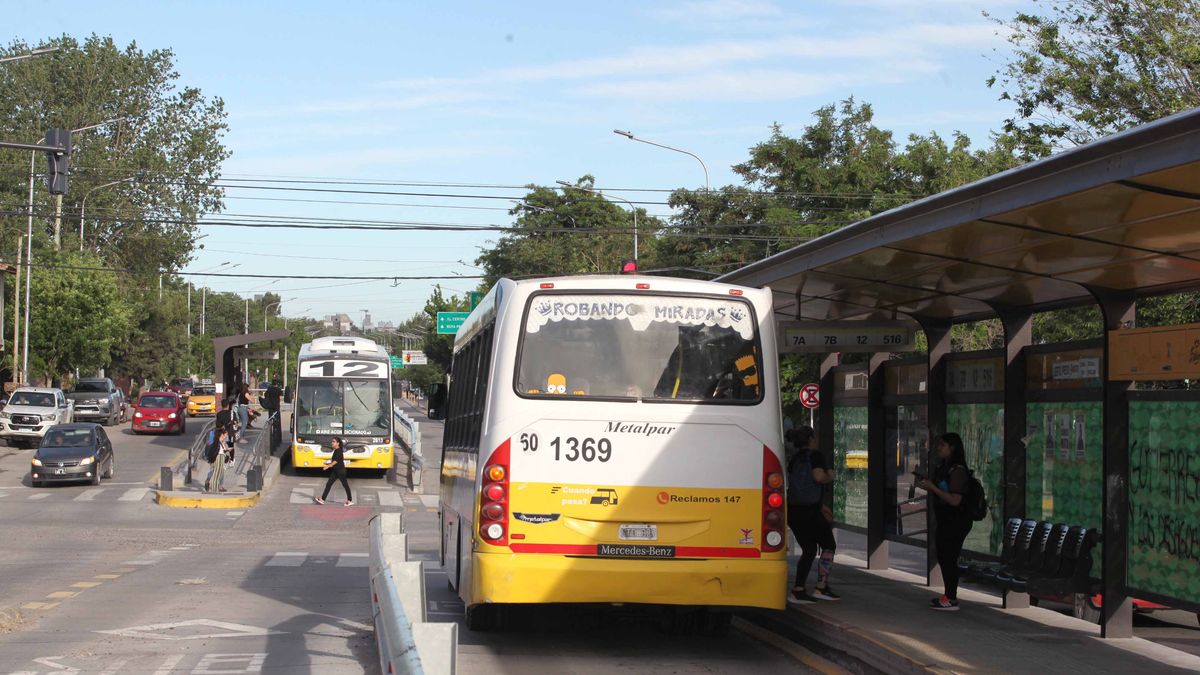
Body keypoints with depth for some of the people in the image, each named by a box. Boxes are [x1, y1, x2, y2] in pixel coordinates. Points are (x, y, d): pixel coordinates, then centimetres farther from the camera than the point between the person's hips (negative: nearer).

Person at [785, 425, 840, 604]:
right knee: (828, 545, 8)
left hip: (793, 510, 7)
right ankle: (821, 587, 4)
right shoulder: (816, 455, -5)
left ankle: (797, 590, 9)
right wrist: (830, 476, 0)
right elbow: (818, 477, -22)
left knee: (809, 550, 15)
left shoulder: (794, 460, 18)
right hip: (809, 510, -7)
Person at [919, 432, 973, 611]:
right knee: (943, 558, 15)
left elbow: (955, 500, -23)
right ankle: (949, 595, 25)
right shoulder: (944, 468, 12)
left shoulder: (958, 471, -17)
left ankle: (951, 600, -3)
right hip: (945, 521, 10)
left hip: (956, 521, -10)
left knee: (949, 559, -8)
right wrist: (927, 486, 5)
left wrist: (932, 487, -21)